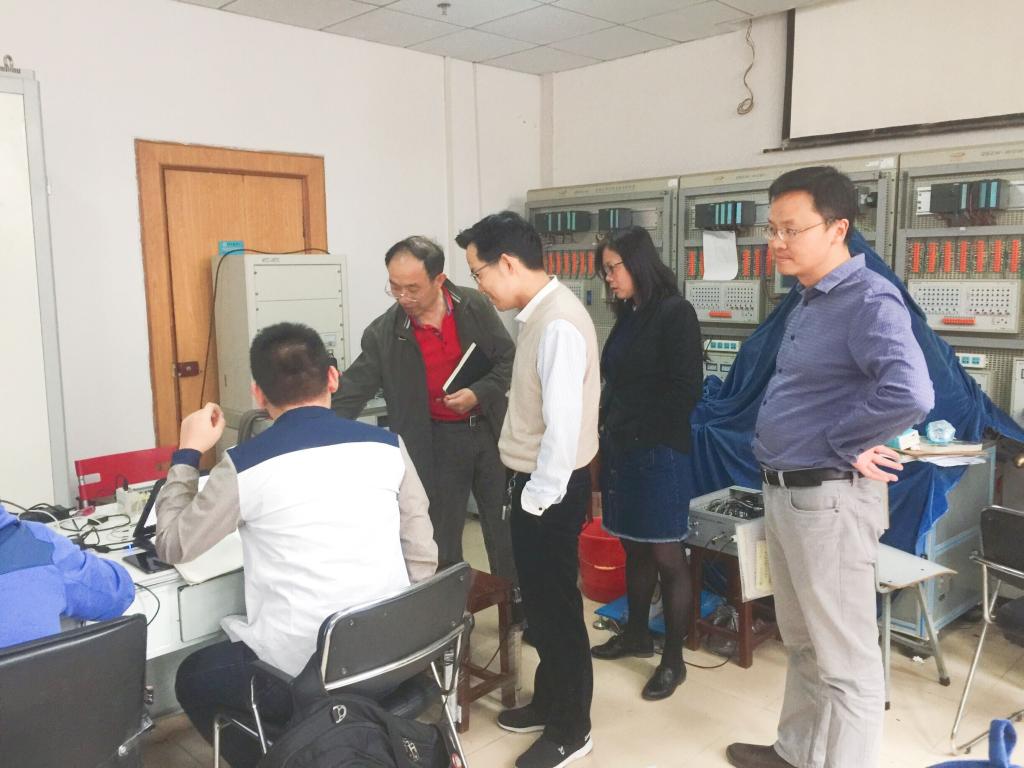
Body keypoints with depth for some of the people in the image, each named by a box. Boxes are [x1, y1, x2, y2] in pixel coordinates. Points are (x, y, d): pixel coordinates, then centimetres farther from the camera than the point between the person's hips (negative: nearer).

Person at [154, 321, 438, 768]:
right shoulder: (387, 446, -3)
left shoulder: (244, 466, -11)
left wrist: (187, 454, 13)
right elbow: (423, 558, 0)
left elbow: (173, 546, 4)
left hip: (297, 675, -4)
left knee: (193, 678, 26)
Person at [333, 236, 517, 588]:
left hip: (489, 429, 1)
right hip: (438, 441, -1)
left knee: (505, 527, 13)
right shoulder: (384, 333, -9)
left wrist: (479, 393, -16)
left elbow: (508, 359, 0)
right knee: (442, 536, 8)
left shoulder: (475, 306, -8)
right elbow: (350, 393, -8)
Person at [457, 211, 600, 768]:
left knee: (556, 606, 7)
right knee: (539, 600, 22)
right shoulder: (537, 314, 7)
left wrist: (538, 496, -17)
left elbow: (564, 423, -26)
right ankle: (548, 701, 41)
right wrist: (526, 489, 12)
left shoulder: (558, 324, -23)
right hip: (532, 482, 9)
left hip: (550, 491, -9)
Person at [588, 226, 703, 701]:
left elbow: (685, 390, -15)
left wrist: (637, 432, -14)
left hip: (658, 452, -8)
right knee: (634, 549, 17)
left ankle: (673, 659, 13)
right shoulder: (627, 316, 13)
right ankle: (637, 635, 32)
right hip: (621, 450, 8)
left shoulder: (675, 313, -11)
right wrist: (609, 431, 3)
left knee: (666, 556, 1)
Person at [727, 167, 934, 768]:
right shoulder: (810, 301, 12)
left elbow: (910, 394, -35)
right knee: (803, 644, 23)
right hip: (784, 493, 10)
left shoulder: (868, 301, -18)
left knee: (845, 661, 5)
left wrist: (841, 446, -21)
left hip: (828, 500, -10)